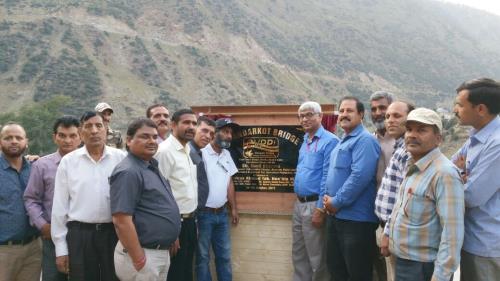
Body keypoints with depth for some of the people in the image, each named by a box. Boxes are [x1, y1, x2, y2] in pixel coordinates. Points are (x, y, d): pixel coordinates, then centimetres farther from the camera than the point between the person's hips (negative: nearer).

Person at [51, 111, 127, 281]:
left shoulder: (121, 158, 0)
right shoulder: (68, 161, 2)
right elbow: (60, 206, 5)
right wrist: (60, 247, 4)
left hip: (115, 232, 0)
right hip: (79, 234, 0)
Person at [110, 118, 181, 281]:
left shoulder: (151, 167, 11)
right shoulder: (128, 172, -18)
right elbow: (121, 220, -24)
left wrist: (172, 238, 18)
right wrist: (139, 261, -22)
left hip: (161, 252, 9)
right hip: (143, 255, -9)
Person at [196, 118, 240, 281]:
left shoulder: (227, 154, 10)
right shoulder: (201, 153, -14)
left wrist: (234, 208, 14)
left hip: (222, 213, 7)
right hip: (204, 213, -7)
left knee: (224, 255, 14)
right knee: (203, 256, 6)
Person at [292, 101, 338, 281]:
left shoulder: (329, 141, -13)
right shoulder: (304, 142, 14)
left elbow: (327, 178, -17)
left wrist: (320, 209, -19)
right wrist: (299, 201, 17)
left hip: (314, 205, -8)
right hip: (299, 204, 9)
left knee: (316, 258, 2)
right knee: (298, 254, 17)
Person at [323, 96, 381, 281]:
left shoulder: (365, 140, -13)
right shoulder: (343, 142, 17)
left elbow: (360, 176, -25)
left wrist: (336, 202, -17)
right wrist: (328, 199, 5)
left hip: (356, 218, -10)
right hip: (336, 216, 10)